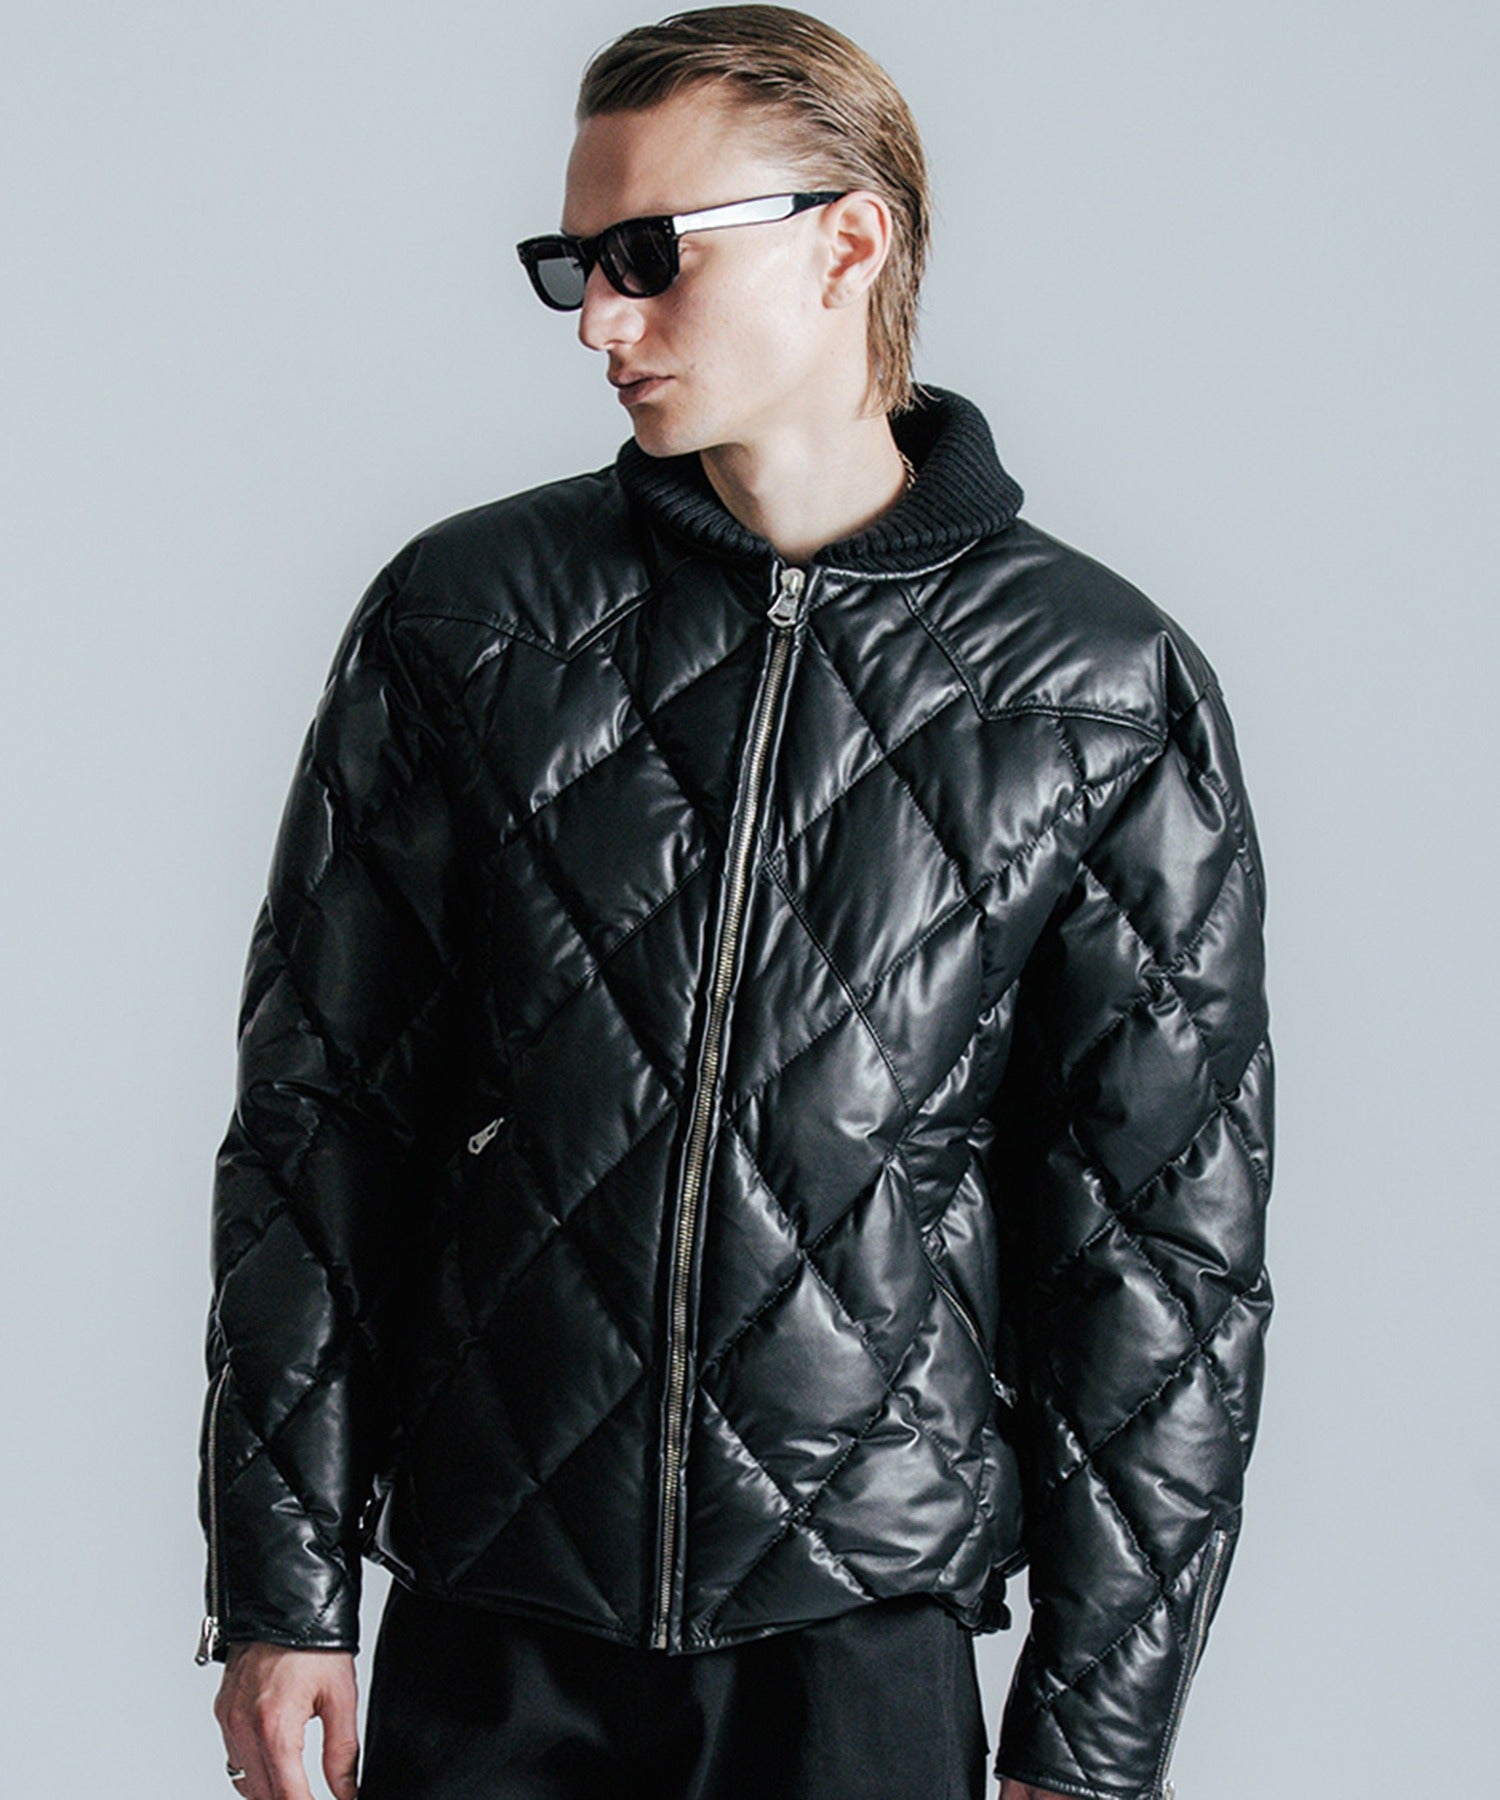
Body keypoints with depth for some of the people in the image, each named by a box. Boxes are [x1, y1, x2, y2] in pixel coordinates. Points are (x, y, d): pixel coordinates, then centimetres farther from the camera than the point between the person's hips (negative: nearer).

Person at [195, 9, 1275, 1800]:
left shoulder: (1103, 689, -3)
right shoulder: (465, 617, 2)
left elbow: (1167, 1235, -1)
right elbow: (317, 1115, 4)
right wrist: (281, 1585, 0)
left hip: (871, 1638, -1)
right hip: (490, 1632, 1)